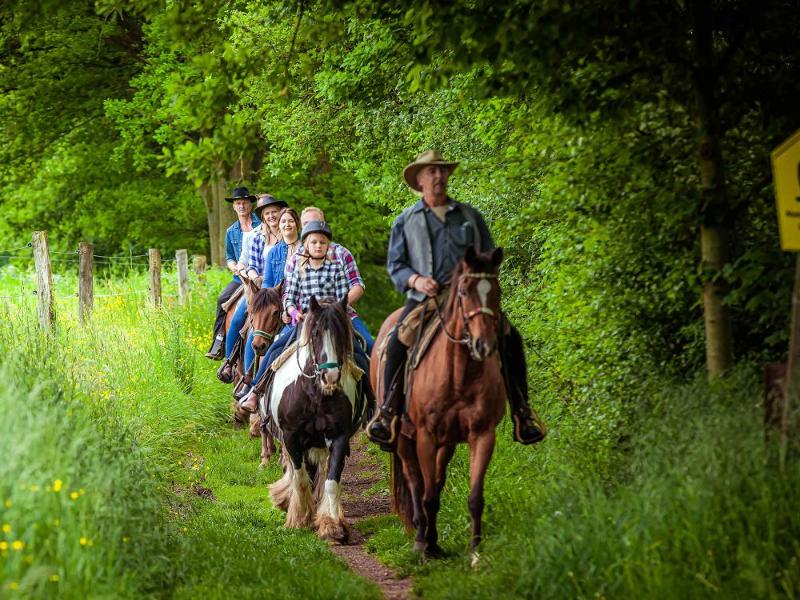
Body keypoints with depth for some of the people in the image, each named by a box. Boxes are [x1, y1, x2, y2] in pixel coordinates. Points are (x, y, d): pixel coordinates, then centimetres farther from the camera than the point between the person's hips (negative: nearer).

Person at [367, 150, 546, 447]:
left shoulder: (469, 215, 18)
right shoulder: (405, 221, 13)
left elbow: (489, 256, 18)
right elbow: (395, 264, 9)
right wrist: (416, 280, -12)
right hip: (424, 298, -2)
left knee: (511, 338, -17)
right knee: (398, 340, -30)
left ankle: (521, 412, -9)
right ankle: (388, 411, -20)